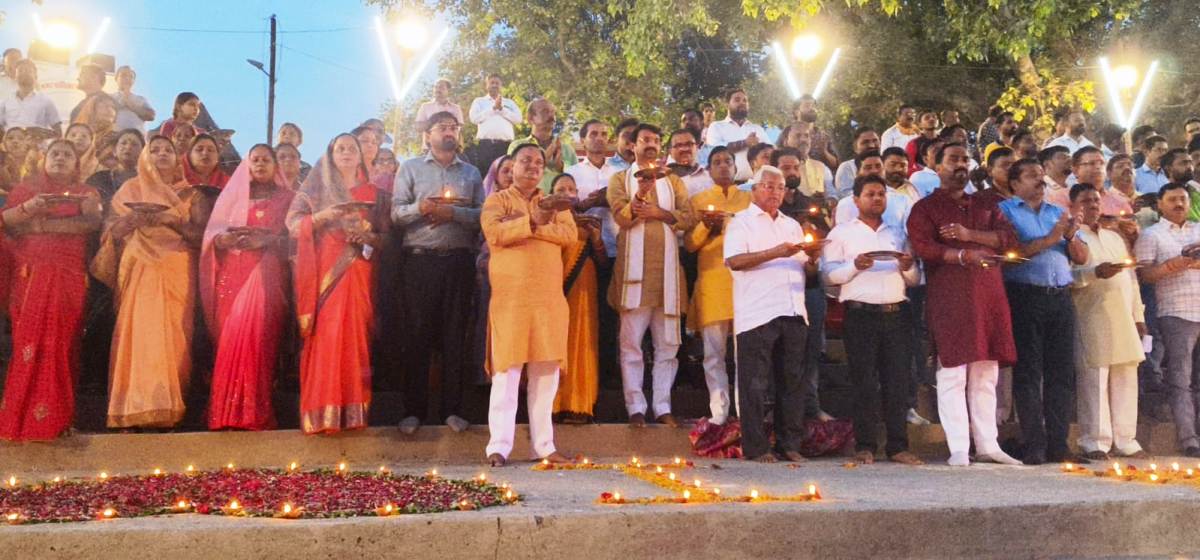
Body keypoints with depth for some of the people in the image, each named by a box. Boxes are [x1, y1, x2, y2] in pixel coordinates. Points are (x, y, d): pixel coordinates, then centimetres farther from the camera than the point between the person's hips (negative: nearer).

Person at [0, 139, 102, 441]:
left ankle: (56, 416, -5)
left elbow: (92, 222, -4)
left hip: (70, 276, -1)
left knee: (61, 342, -8)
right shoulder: (27, 188, 18)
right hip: (31, 273, 1)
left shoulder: (86, 193, 15)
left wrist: (40, 225, -9)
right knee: (29, 338, -9)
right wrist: (29, 208, -15)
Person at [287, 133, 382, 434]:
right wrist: (322, 216, -13)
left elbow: (385, 235, 13)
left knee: (355, 335, -5)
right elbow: (293, 223, 3)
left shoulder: (371, 192, 15)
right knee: (325, 335, -10)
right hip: (323, 270, -1)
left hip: (357, 271, 2)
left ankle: (353, 409, 0)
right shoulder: (316, 187, 11)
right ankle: (322, 411, -10)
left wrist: (368, 237, -7)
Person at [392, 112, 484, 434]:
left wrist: (453, 213, -11)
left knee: (455, 334, 3)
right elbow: (396, 213, 1)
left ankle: (452, 408, 10)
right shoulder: (411, 168, 12)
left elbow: (483, 216, 4)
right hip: (420, 261, -1)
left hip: (459, 262, 2)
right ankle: (414, 410, 6)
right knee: (417, 333, -1)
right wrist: (419, 207, -17)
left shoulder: (471, 173, 16)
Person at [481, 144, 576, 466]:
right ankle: (499, 446, -3)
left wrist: (523, 225, -9)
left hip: (549, 297, 4)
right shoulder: (497, 200, 9)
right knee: (507, 370, -6)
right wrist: (532, 222, -10)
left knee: (546, 372, 4)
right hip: (509, 295, -3)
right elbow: (494, 233, -11)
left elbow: (570, 234, 0)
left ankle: (544, 445, 10)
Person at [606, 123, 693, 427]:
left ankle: (663, 406, 8)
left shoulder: (673, 181, 19)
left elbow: (687, 218, 7)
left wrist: (659, 212, -8)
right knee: (631, 342, -3)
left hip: (666, 265, 3)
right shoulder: (620, 179, 10)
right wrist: (642, 191, -21)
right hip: (634, 267, -3)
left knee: (668, 342, 2)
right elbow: (621, 217, -6)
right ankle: (636, 407, 2)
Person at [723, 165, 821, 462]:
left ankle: (789, 445, 13)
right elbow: (734, 260, -11)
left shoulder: (792, 225, 24)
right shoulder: (742, 222, 5)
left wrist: (812, 258, 1)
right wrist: (776, 253, -18)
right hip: (757, 314, -6)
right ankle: (756, 447, 2)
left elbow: (807, 270, 24)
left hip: (793, 313, 6)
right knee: (755, 384, -4)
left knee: (793, 382, 6)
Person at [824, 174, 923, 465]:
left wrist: (909, 266, -2)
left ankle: (898, 445, 7)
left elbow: (914, 280, 19)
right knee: (864, 383, -3)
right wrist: (855, 266, -16)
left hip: (896, 313, 3)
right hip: (860, 313, -3)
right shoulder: (842, 232, 9)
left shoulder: (898, 233, 20)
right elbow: (829, 275, -1)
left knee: (898, 381, 1)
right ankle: (865, 446, 3)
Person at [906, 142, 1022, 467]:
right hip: (948, 297, -4)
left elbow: (1009, 238, 7)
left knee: (986, 376, 6)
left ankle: (987, 445, 11)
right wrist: (965, 255, -17)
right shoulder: (925, 208, 7)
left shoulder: (985, 206, 22)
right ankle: (958, 449, -3)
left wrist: (970, 235, -6)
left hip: (989, 294, 5)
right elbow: (923, 248, -9)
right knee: (952, 375, -6)